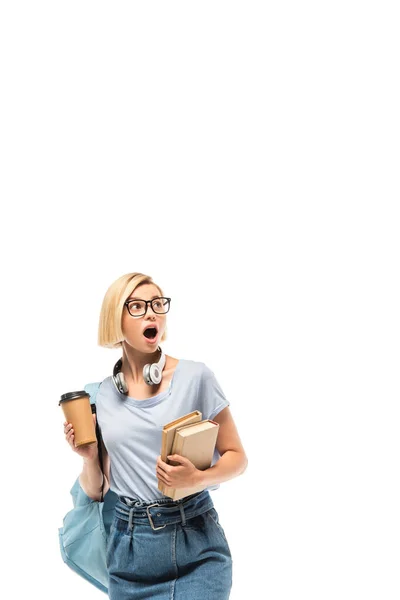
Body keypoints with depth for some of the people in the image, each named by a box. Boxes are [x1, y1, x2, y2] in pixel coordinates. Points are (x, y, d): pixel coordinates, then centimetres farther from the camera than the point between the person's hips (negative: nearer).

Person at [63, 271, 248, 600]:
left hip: (197, 541, -3)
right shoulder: (101, 396, 5)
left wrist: (197, 478, -19)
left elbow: (237, 457, -1)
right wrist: (89, 457, -8)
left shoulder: (195, 376, -6)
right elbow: (96, 490, 11)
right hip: (130, 547, 3)